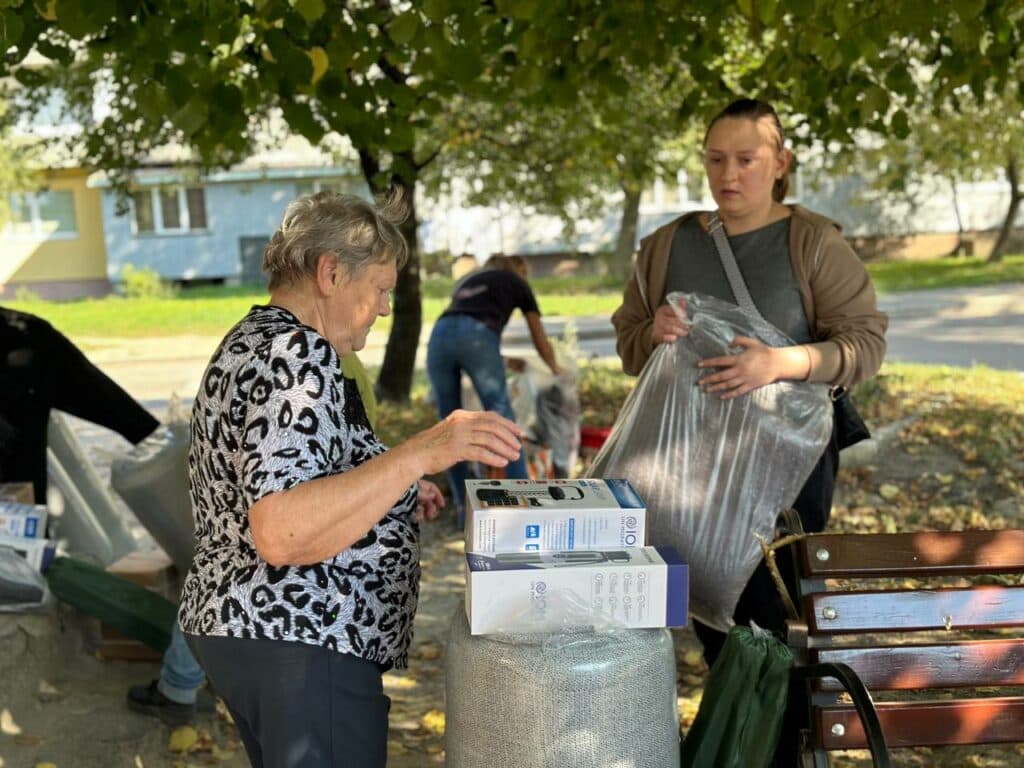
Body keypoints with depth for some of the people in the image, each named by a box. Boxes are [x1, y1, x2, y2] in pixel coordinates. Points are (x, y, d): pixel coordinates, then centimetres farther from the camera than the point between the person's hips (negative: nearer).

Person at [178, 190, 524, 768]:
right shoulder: (296, 355, -19)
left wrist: (394, 489, 16)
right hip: (300, 643, -11)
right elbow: (280, 535, -31)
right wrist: (418, 455, -35)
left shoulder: (255, 340, 13)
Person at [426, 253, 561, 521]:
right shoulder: (517, 283, 26)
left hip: (440, 334, 4)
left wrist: (502, 363, 60)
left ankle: (463, 509, 14)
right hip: (476, 335, -4)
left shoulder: (467, 280, 38)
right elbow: (541, 342, 31)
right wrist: (555, 368, 51)